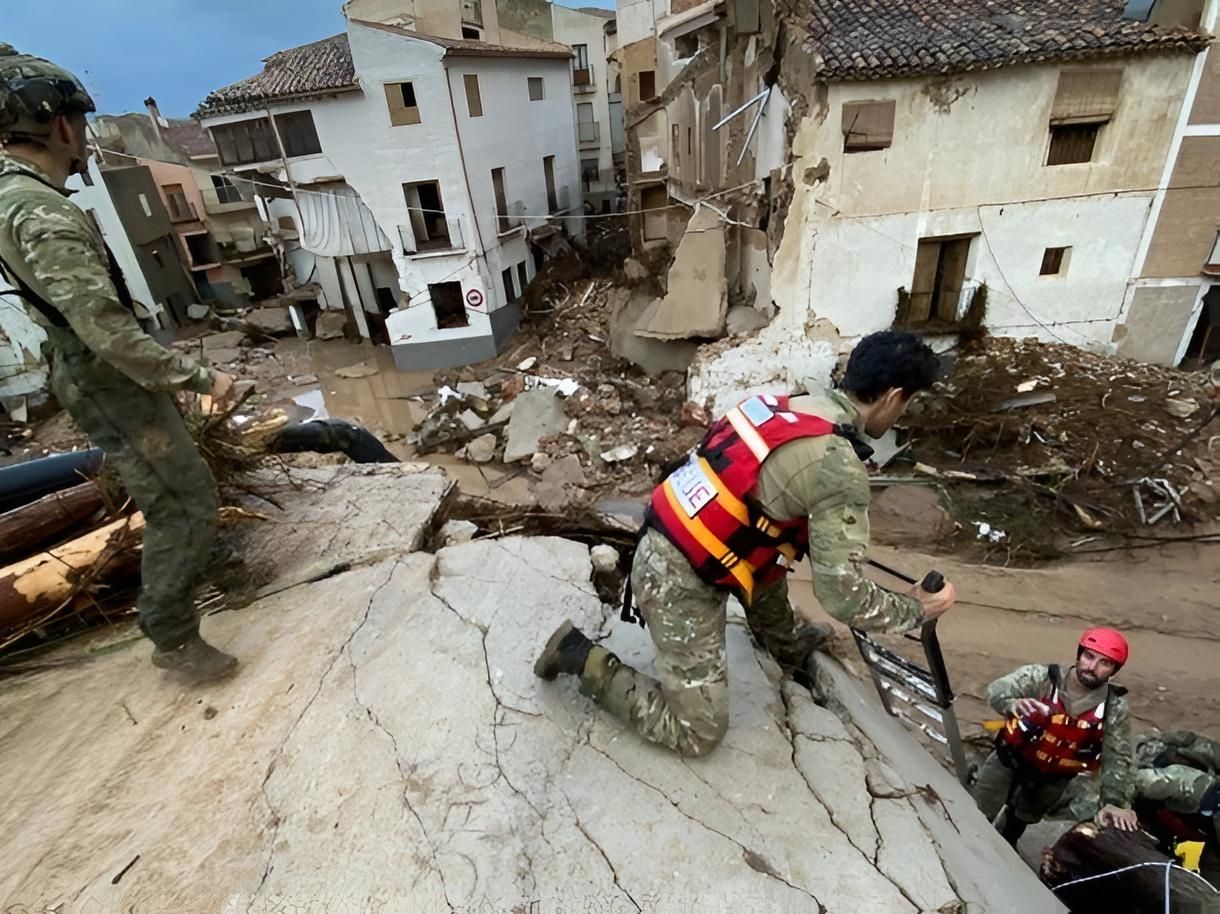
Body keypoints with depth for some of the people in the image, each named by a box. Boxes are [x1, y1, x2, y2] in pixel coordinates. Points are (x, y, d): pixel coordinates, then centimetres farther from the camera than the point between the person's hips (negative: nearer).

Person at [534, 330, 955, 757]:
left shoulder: (789, 405, 5)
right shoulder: (840, 469, -20)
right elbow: (843, 595, -16)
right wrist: (917, 608, 4)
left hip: (664, 549, 9)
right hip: (682, 584, -9)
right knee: (696, 733, 8)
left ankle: (789, 647, 50)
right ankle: (584, 659, 9)